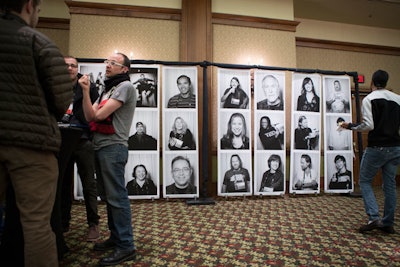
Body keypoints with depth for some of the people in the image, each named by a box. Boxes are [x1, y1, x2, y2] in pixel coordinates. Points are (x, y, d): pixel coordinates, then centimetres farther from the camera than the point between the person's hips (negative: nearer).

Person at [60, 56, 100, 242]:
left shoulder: (89, 87, 3)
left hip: (83, 142, -3)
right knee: (63, 183, 12)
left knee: (89, 184, 2)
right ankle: (63, 222, 27)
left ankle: (93, 224, 11)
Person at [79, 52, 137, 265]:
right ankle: (116, 236, 26)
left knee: (116, 197, -7)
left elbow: (99, 115, -15)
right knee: (107, 196, 14)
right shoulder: (107, 89, 22)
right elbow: (89, 116, 9)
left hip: (113, 147, -9)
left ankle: (125, 246, 2)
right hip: (100, 147, 9)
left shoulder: (125, 86, -6)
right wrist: (86, 91, -1)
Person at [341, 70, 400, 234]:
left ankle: (374, 218, -4)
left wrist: (351, 126, -2)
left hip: (377, 148, -5)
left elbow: (368, 125, -16)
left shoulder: (369, 99, -8)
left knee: (365, 181, 7)